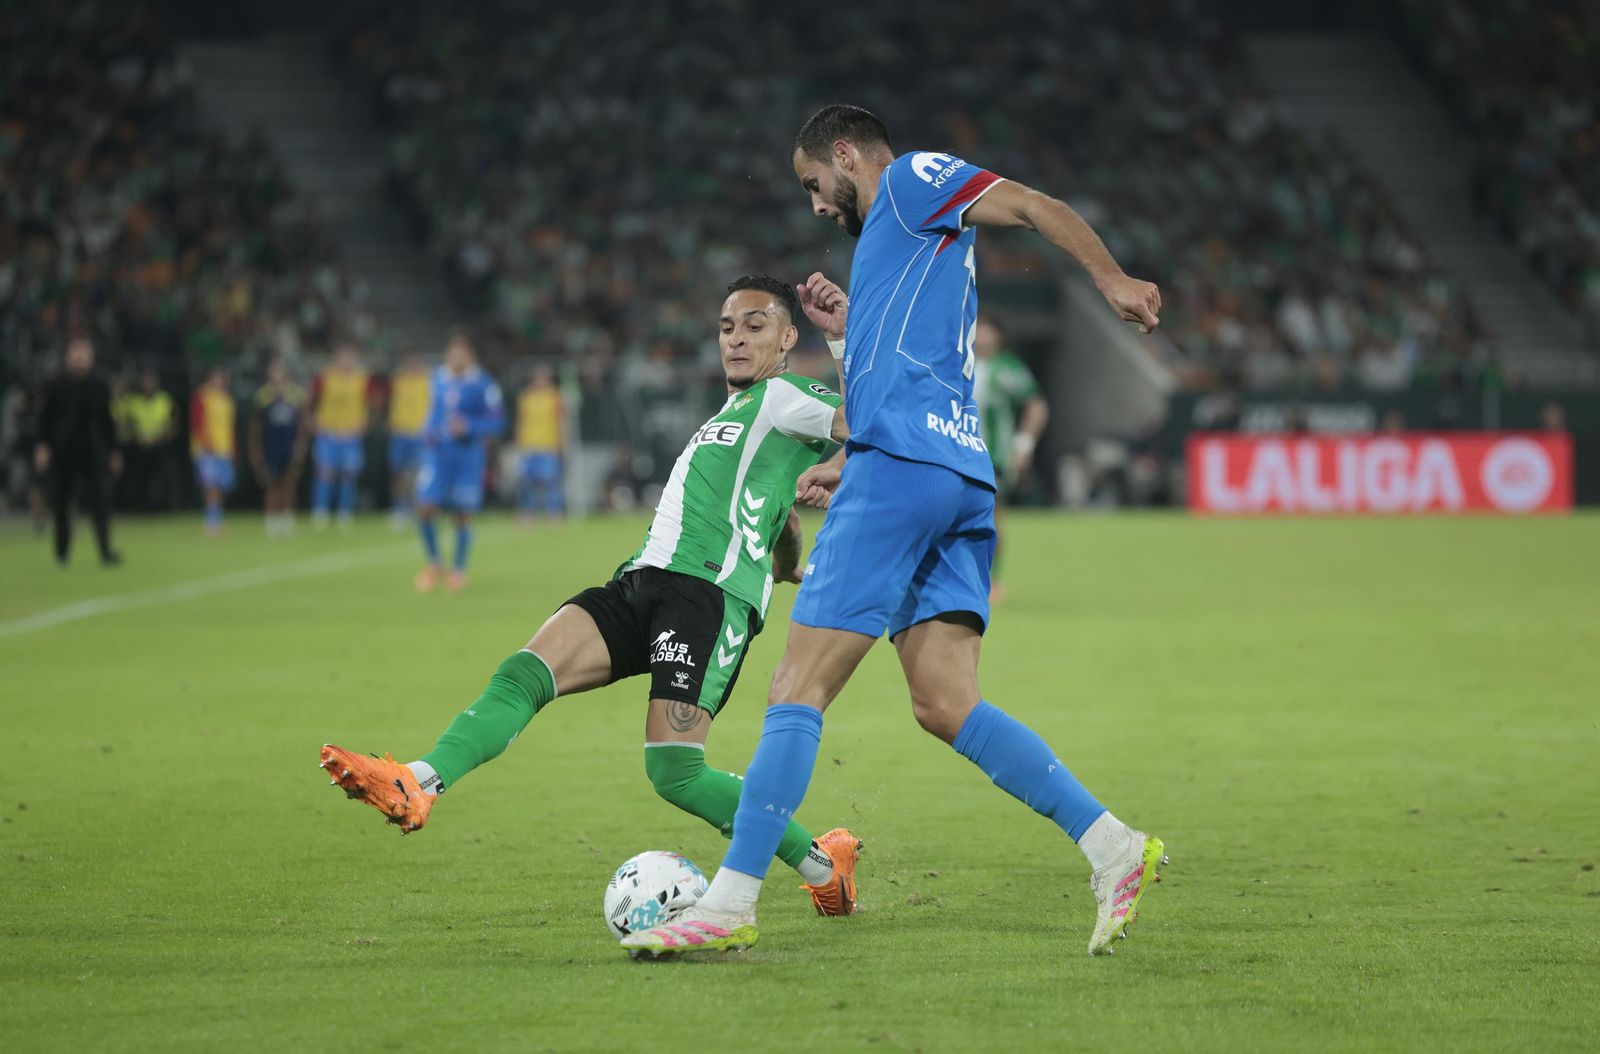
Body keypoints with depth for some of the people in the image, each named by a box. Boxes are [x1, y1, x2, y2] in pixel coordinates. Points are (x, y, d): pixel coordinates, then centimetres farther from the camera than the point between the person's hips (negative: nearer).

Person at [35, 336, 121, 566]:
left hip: (94, 453, 0)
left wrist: (113, 451, 9)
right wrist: (43, 446, -7)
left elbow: (107, 421, 12)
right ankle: (62, 551, 21)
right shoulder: (56, 387, 3)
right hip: (63, 454, 0)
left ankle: (105, 551, -12)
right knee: (61, 503, 6)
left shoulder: (100, 388, 8)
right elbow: (45, 418, 3)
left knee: (100, 501, -10)